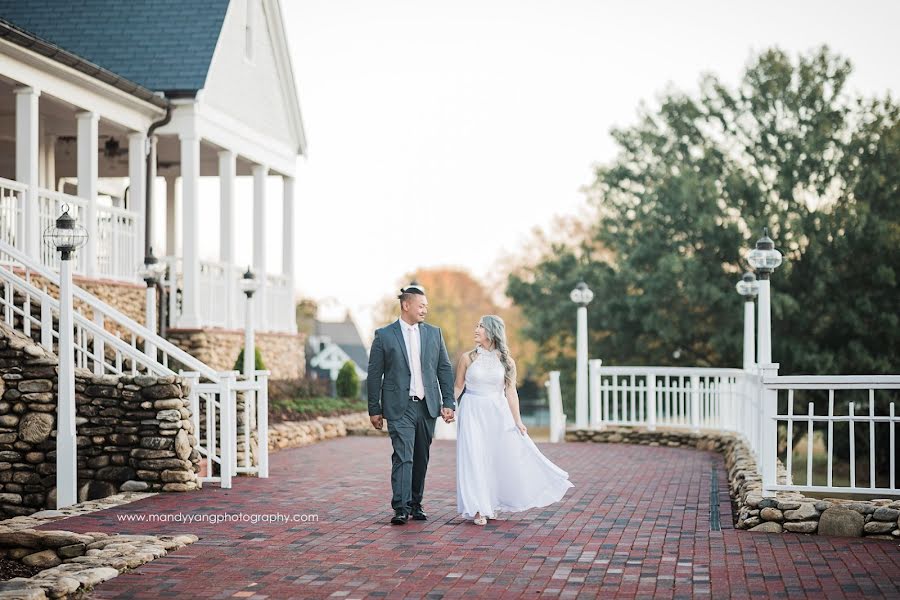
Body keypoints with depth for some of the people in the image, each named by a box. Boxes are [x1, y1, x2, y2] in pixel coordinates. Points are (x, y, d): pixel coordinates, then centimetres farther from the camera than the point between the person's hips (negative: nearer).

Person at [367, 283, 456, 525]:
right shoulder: (384, 335, -1)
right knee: (403, 457, -12)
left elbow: (445, 369, 10)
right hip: (400, 407, -4)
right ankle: (401, 508, -12)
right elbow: (374, 375, 1)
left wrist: (448, 403, 3)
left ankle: (416, 504, 21)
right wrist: (374, 409, 0)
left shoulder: (434, 333, 9)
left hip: (427, 406, 4)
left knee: (421, 458, 10)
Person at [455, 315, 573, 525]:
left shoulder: (506, 361, 2)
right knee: (474, 458, -4)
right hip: (473, 413, -1)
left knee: (509, 456, 0)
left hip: (498, 413, 1)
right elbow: (458, 386, 8)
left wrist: (517, 421, -2)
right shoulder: (468, 358, 1)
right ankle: (478, 508, 3)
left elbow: (511, 391, 2)